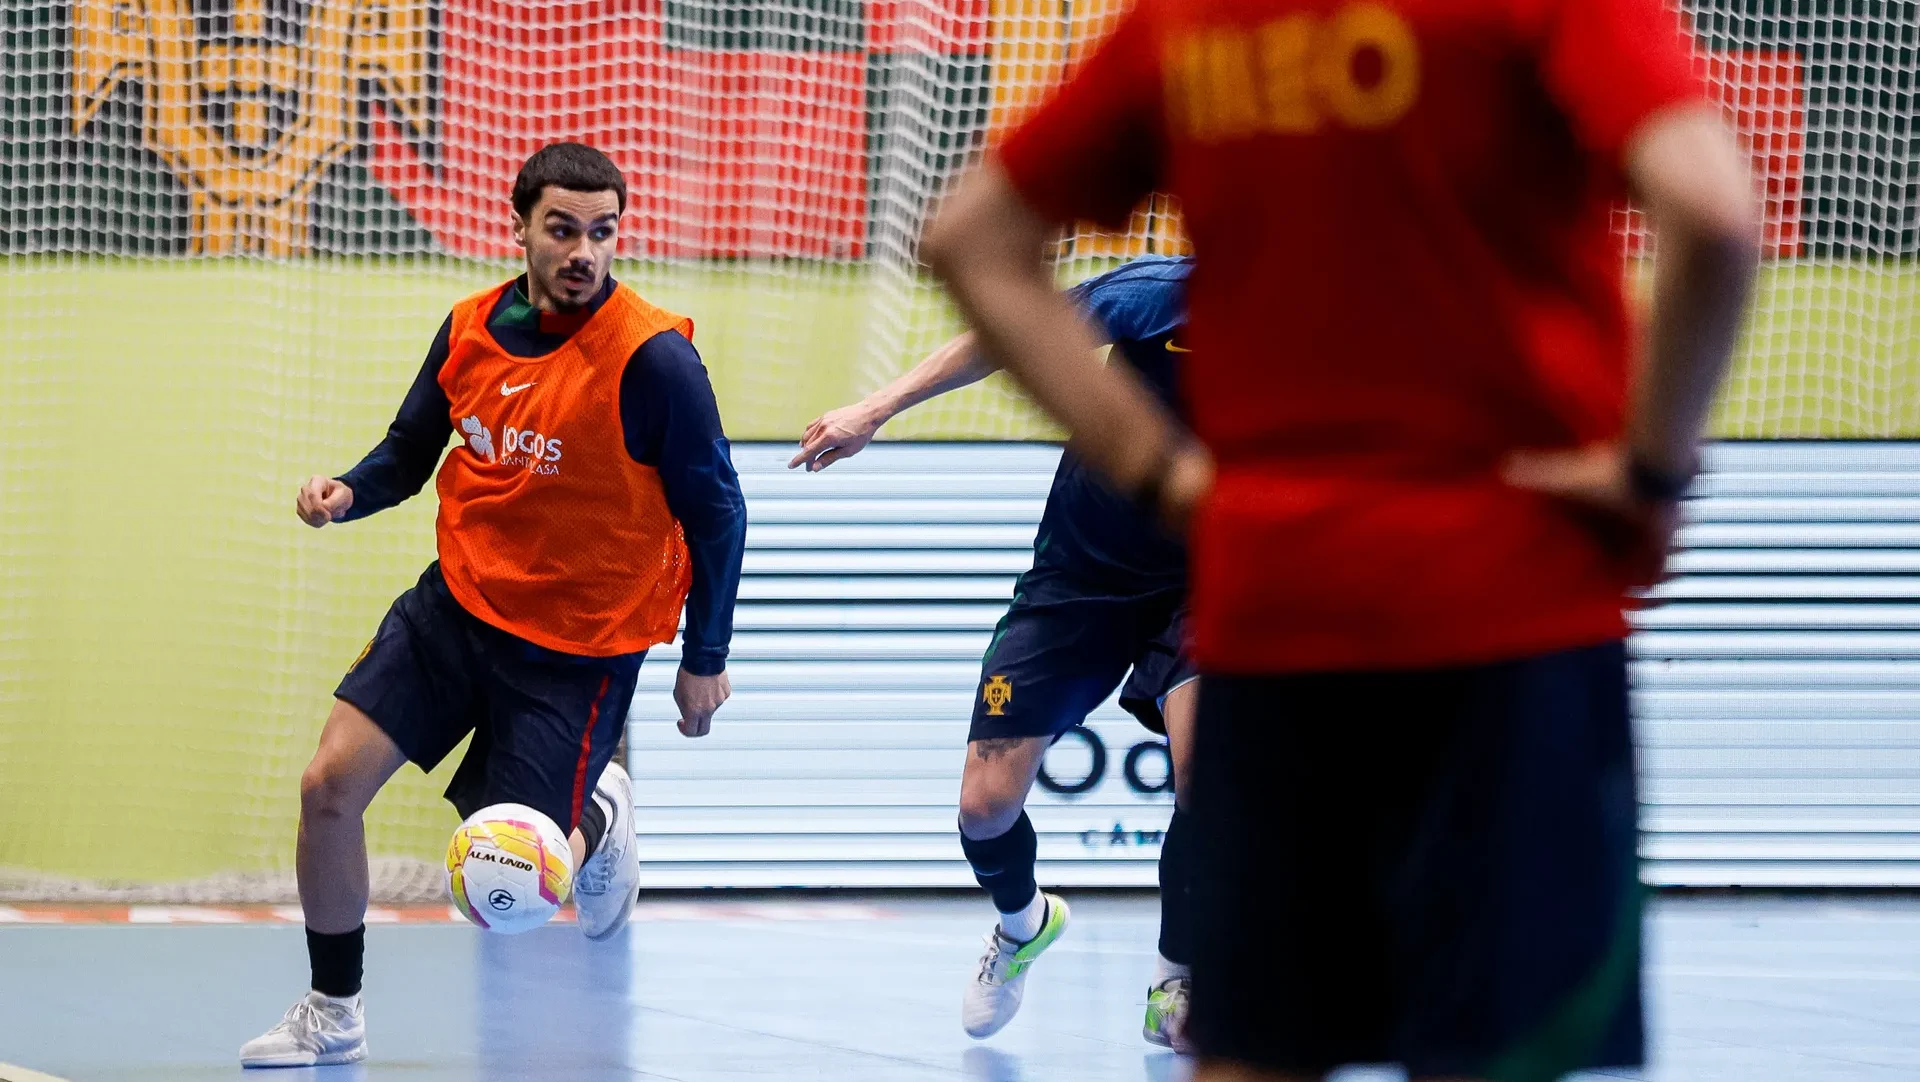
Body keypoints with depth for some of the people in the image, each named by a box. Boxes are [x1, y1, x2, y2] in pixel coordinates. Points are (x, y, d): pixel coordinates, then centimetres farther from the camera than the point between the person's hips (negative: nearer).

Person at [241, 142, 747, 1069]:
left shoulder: (654, 359, -19)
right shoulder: (471, 329, -3)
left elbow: (716, 511, -10)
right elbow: (412, 447, 12)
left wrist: (705, 660, -7)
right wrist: (350, 492, -10)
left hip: (578, 646, -5)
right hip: (456, 606, 5)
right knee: (329, 785, -7)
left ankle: (594, 819, 32)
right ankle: (332, 1016, 12)